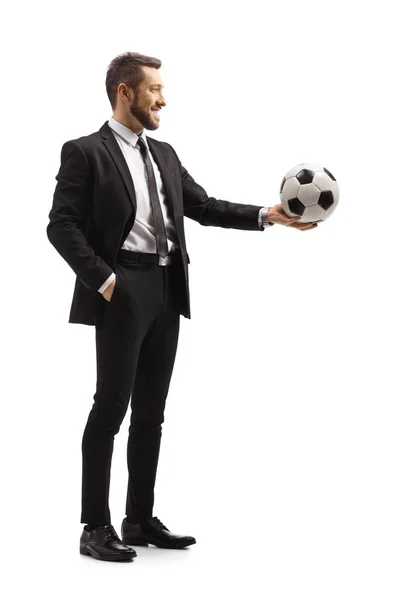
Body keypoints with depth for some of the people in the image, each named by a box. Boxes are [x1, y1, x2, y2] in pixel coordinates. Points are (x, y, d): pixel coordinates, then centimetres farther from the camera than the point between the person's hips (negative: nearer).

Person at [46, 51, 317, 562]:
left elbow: (204, 207, 15)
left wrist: (268, 215, 3)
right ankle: (95, 527, 1)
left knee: (150, 411, 10)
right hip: (123, 290, -7)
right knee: (111, 406, -6)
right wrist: (102, 279, -17)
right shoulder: (86, 152, -4)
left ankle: (141, 519, 19)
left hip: (166, 290, 7)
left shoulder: (164, 155, 17)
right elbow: (62, 225, -10)